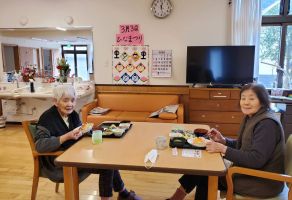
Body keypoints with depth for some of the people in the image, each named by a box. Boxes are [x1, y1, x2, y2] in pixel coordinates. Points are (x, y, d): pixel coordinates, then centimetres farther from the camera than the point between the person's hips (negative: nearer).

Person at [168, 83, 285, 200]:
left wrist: (223, 149, -27)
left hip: (263, 182, -8)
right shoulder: (251, 117, 7)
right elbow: (241, 145, 12)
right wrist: (223, 140, -6)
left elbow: (257, 159, -28)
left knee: (205, 176, -4)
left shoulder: (267, 123, -23)